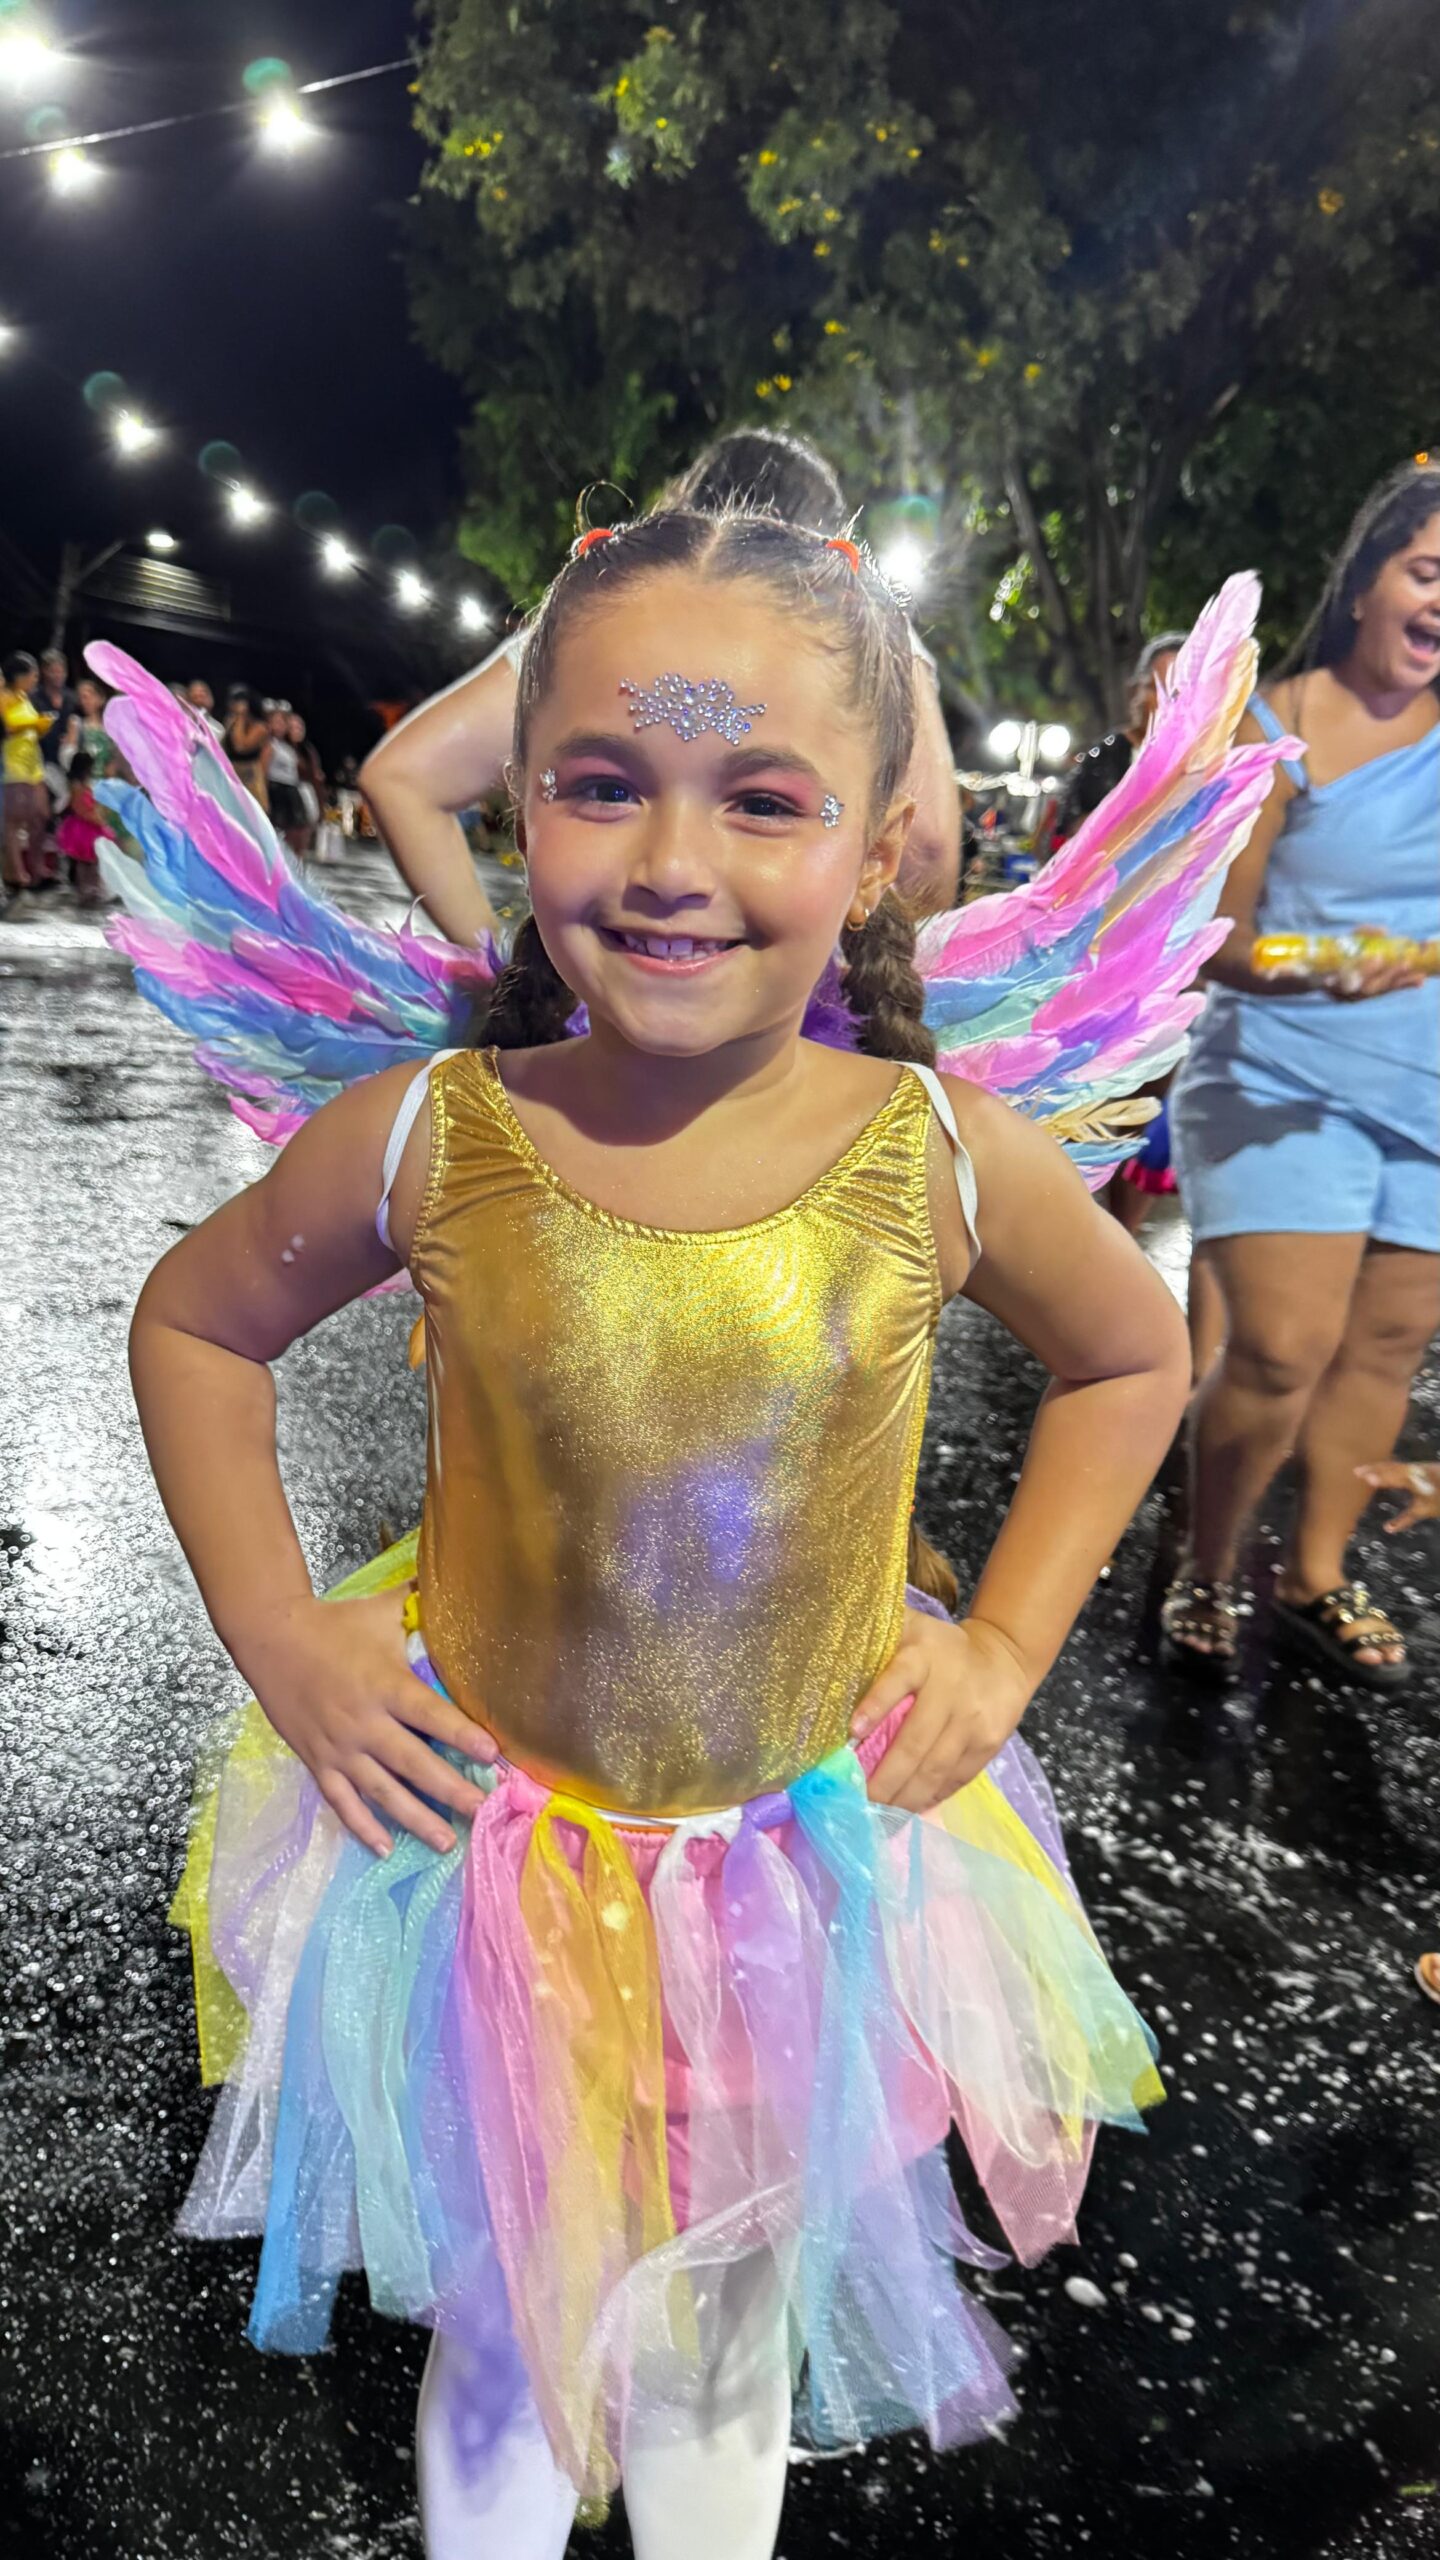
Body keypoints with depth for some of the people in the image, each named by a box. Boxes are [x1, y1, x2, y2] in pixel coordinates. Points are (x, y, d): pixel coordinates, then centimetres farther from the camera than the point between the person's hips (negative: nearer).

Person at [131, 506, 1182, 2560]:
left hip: (818, 1875, 1)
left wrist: (1005, 1644, -3)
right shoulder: (425, 1143, -17)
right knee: (499, 2337, 24)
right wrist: (278, 1635, -6)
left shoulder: (946, 1159, -16)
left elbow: (1134, 1357, 3)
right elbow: (194, 1326, 1)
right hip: (482, 1847, 0)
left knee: (729, 2343, 26)